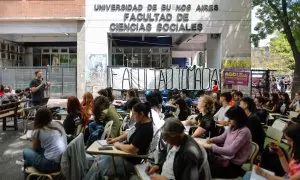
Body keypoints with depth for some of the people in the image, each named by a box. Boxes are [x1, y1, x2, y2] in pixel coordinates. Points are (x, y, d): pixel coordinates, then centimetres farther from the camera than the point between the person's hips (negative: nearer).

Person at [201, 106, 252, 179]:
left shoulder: (244, 132, -22)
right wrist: (211, 140, -2)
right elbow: (222, 138, 19)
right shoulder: (232, 127, 4)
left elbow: (231, 151, -28)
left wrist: (211, 146, -29)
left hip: (233, 165, -8)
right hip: (224, 156, 8)